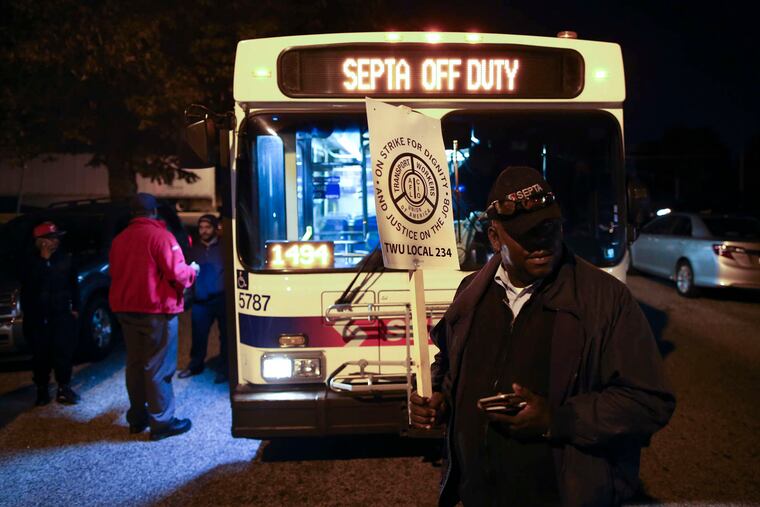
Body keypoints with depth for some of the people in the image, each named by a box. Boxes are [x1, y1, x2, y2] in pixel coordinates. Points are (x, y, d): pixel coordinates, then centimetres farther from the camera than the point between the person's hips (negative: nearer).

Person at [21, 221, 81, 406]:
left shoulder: (65, 259, 4)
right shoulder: (32, 262, 1)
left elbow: (73, 285, 8)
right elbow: (27, 288, -7)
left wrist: (74, 307, 5)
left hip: (62, 314, 1)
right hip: (38, 316, -1)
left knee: (63, 351, 1)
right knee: (41, 354, 6)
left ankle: (64, 388, 10)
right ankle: (42, 390, 18)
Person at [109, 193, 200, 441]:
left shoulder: (119, 239, 8)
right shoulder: (160, 235, -14)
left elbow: (116, 273, 13)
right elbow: (176, 274, -17)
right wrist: (192, 270, 3)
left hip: (126, 310, 7)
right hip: (156, 311, -7)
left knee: (135, 364, 15)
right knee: (159, 367, -1)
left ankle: (137, 418, 24)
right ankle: (162, 422, 4)